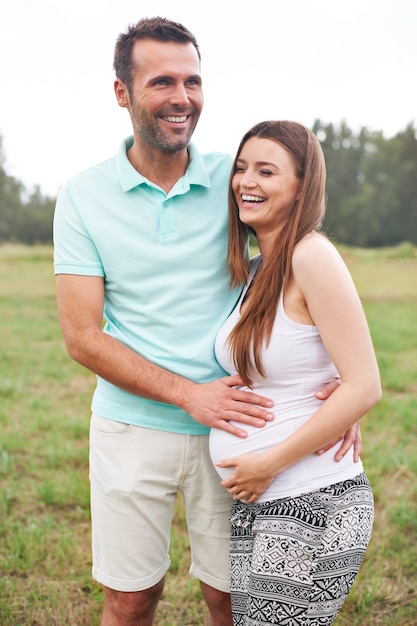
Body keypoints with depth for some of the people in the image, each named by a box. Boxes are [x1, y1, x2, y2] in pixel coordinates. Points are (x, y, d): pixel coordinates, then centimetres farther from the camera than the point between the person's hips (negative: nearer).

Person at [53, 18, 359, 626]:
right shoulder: (84, 196, -4)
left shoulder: (236, 180, -3)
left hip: (228, 427, 1)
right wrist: (188, 394, -18)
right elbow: (83, 337, -8)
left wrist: (338, 383, -14)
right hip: (131, 429, 0)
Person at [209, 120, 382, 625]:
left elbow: (364, 388, -19)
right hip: (254, 506, 8)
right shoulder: (254, 270, 9)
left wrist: (271, 462, -16)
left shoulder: (312, 256, -15)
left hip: (312, 507, -8)